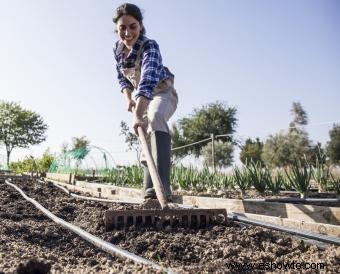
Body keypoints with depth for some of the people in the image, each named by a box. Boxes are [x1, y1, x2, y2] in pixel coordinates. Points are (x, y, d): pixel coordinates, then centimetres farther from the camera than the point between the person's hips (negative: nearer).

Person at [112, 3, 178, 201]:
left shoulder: (150, 46, -30)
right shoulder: (118, 48, -8)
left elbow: (148, 80, -46)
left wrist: (138, 114, -59)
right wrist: (128, 98, -12)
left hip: (162, 93, -7)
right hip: (140, 97, 8)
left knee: (155, 117, -38)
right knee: (146, 141, 10)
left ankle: (161, 190, -46)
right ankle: (150, 192, 25)